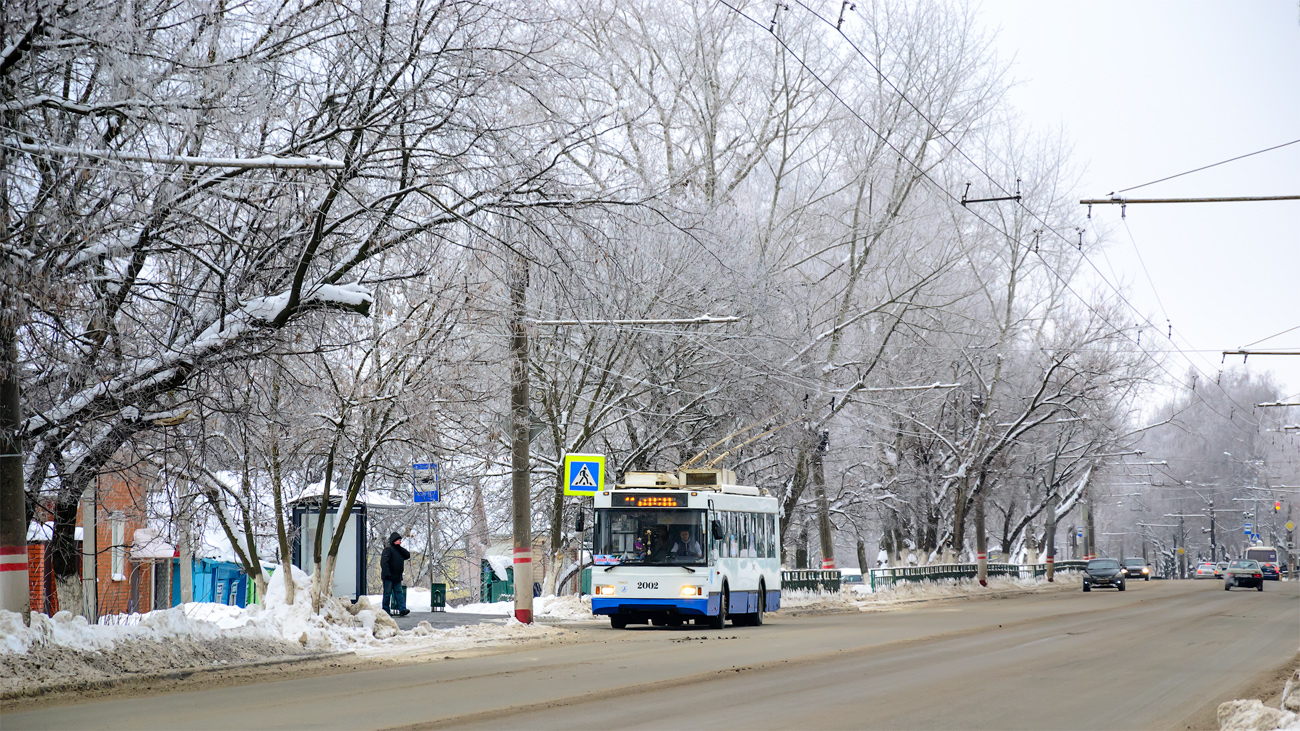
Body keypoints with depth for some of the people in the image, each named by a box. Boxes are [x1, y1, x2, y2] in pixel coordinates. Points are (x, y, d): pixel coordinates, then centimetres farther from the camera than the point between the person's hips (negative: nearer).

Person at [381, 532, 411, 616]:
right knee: (387, 593, -3)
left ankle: (402, 609, -8)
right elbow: (384, 562, -17)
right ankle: (386, 611, 1)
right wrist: (387, 573, -24)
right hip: (388, 577, -8)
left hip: (397, 578, 8)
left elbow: (408, 555, 8)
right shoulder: (388, 549, -8)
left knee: (399, 592, -1)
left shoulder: (399, 550, 18)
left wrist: (400, 548, -2)